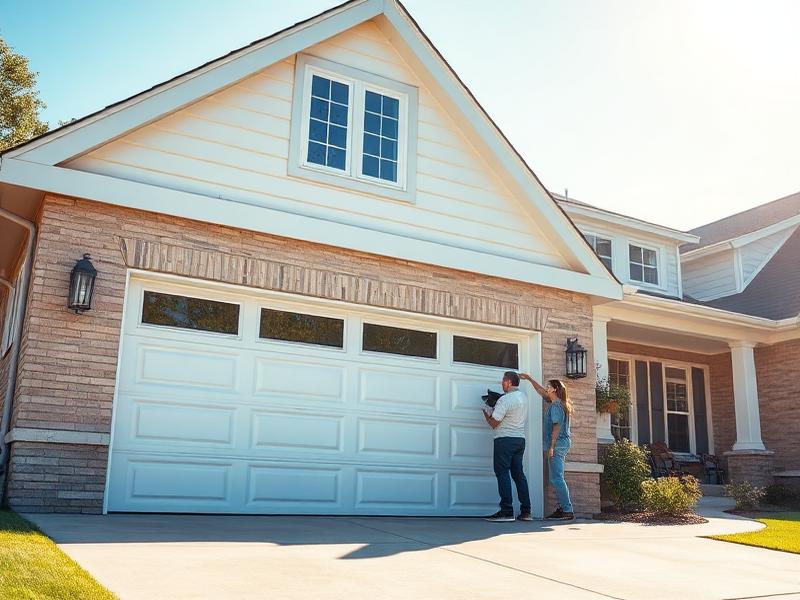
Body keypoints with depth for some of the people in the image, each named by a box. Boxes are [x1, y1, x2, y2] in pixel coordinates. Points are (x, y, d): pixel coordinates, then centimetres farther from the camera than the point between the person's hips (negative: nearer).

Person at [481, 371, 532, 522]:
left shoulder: (505, 399, -13)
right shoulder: (523, 397, 13)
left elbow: (494, 423, -12)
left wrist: (486, 412, 6)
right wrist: (494, 409, 18)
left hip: (505, 439, -8)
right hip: (520, 439, 8)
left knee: (502, 473, -6)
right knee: (518, 473, 10)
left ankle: (506, 511, -11)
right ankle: (526, 511, 10)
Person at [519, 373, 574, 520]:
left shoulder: (555, 406, -12)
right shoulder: (555, 403, 16)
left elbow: (556, 427, -18)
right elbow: (541, 391, 30)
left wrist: (551, 446, -20)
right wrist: (529, 378, 34)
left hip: (558, 443, -10)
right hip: (562, 443, 10)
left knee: (556, 478, -11)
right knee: (556, 479, 11)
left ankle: (568, 510, -13)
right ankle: (563, 508, 13)